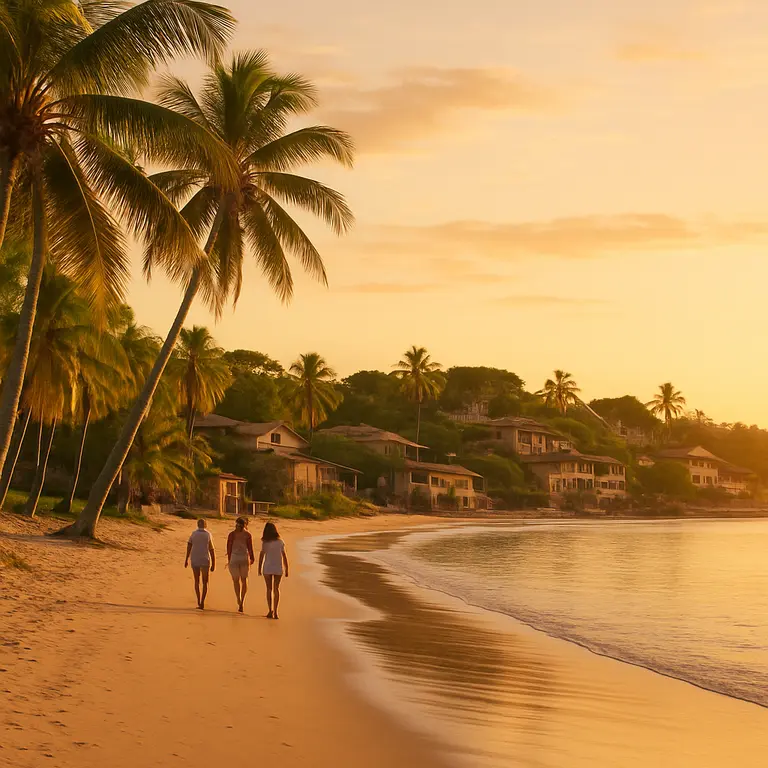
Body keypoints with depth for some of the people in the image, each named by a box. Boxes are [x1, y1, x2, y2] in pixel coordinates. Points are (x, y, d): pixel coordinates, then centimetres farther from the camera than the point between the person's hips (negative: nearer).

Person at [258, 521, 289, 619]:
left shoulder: (265, 542, -6)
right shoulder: (280, 542, 3)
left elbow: (261, 555, -12)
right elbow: (284, 556, 2)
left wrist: (259, 568, -9)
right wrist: (286, 569, 7)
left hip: (267, 567, -2)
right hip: (278, 567, 2)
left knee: (269, 589, 8)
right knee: (276, 589, 9)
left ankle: (271, 610, -3)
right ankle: (275, 612, 2)